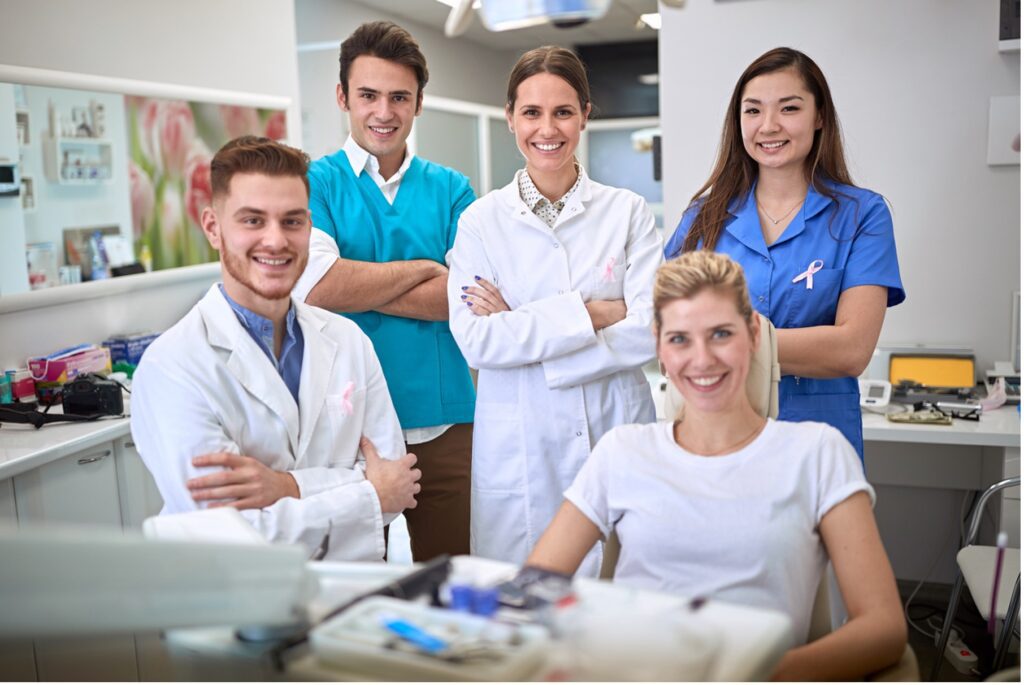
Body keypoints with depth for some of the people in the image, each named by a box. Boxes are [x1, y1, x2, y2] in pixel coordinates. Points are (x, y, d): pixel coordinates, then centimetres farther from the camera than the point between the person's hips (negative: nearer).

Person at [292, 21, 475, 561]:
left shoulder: (451, 190, 7)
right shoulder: (313, 183, 1)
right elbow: (316, 285, -16)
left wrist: (359, 286, -11)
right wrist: (423, 269, -6)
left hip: (443, 421, 2)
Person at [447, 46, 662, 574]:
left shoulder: (627, 211, 4)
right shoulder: (481, 220, 3)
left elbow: (650, 330, -7)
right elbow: (475, 341, -8)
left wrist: (520, 329, -10)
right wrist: (590, 312, -12)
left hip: (616, 430, 1)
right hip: (518, 447, 0)